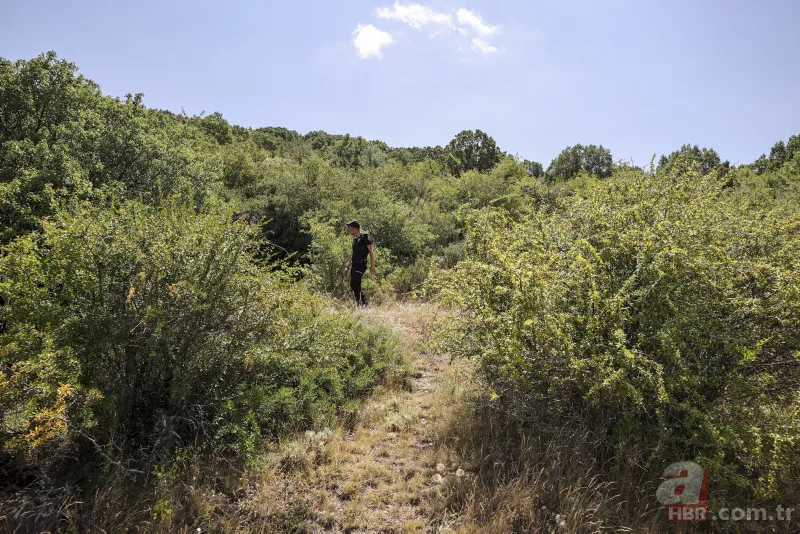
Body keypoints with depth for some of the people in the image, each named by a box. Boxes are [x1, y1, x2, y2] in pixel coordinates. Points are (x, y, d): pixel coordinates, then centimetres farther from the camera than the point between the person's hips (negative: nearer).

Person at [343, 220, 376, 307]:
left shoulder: (365, 237, -3)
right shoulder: (354, 240, 20)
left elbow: (370, 251, -8)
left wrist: (372, 266, -15)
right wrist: (347, 267, 25)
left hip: (361, 264, -8)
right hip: (354, 265, 8)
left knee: (354, 284, -19)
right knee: (356, 286, 6)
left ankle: (362, 304, -13)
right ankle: (363, 304, 14)